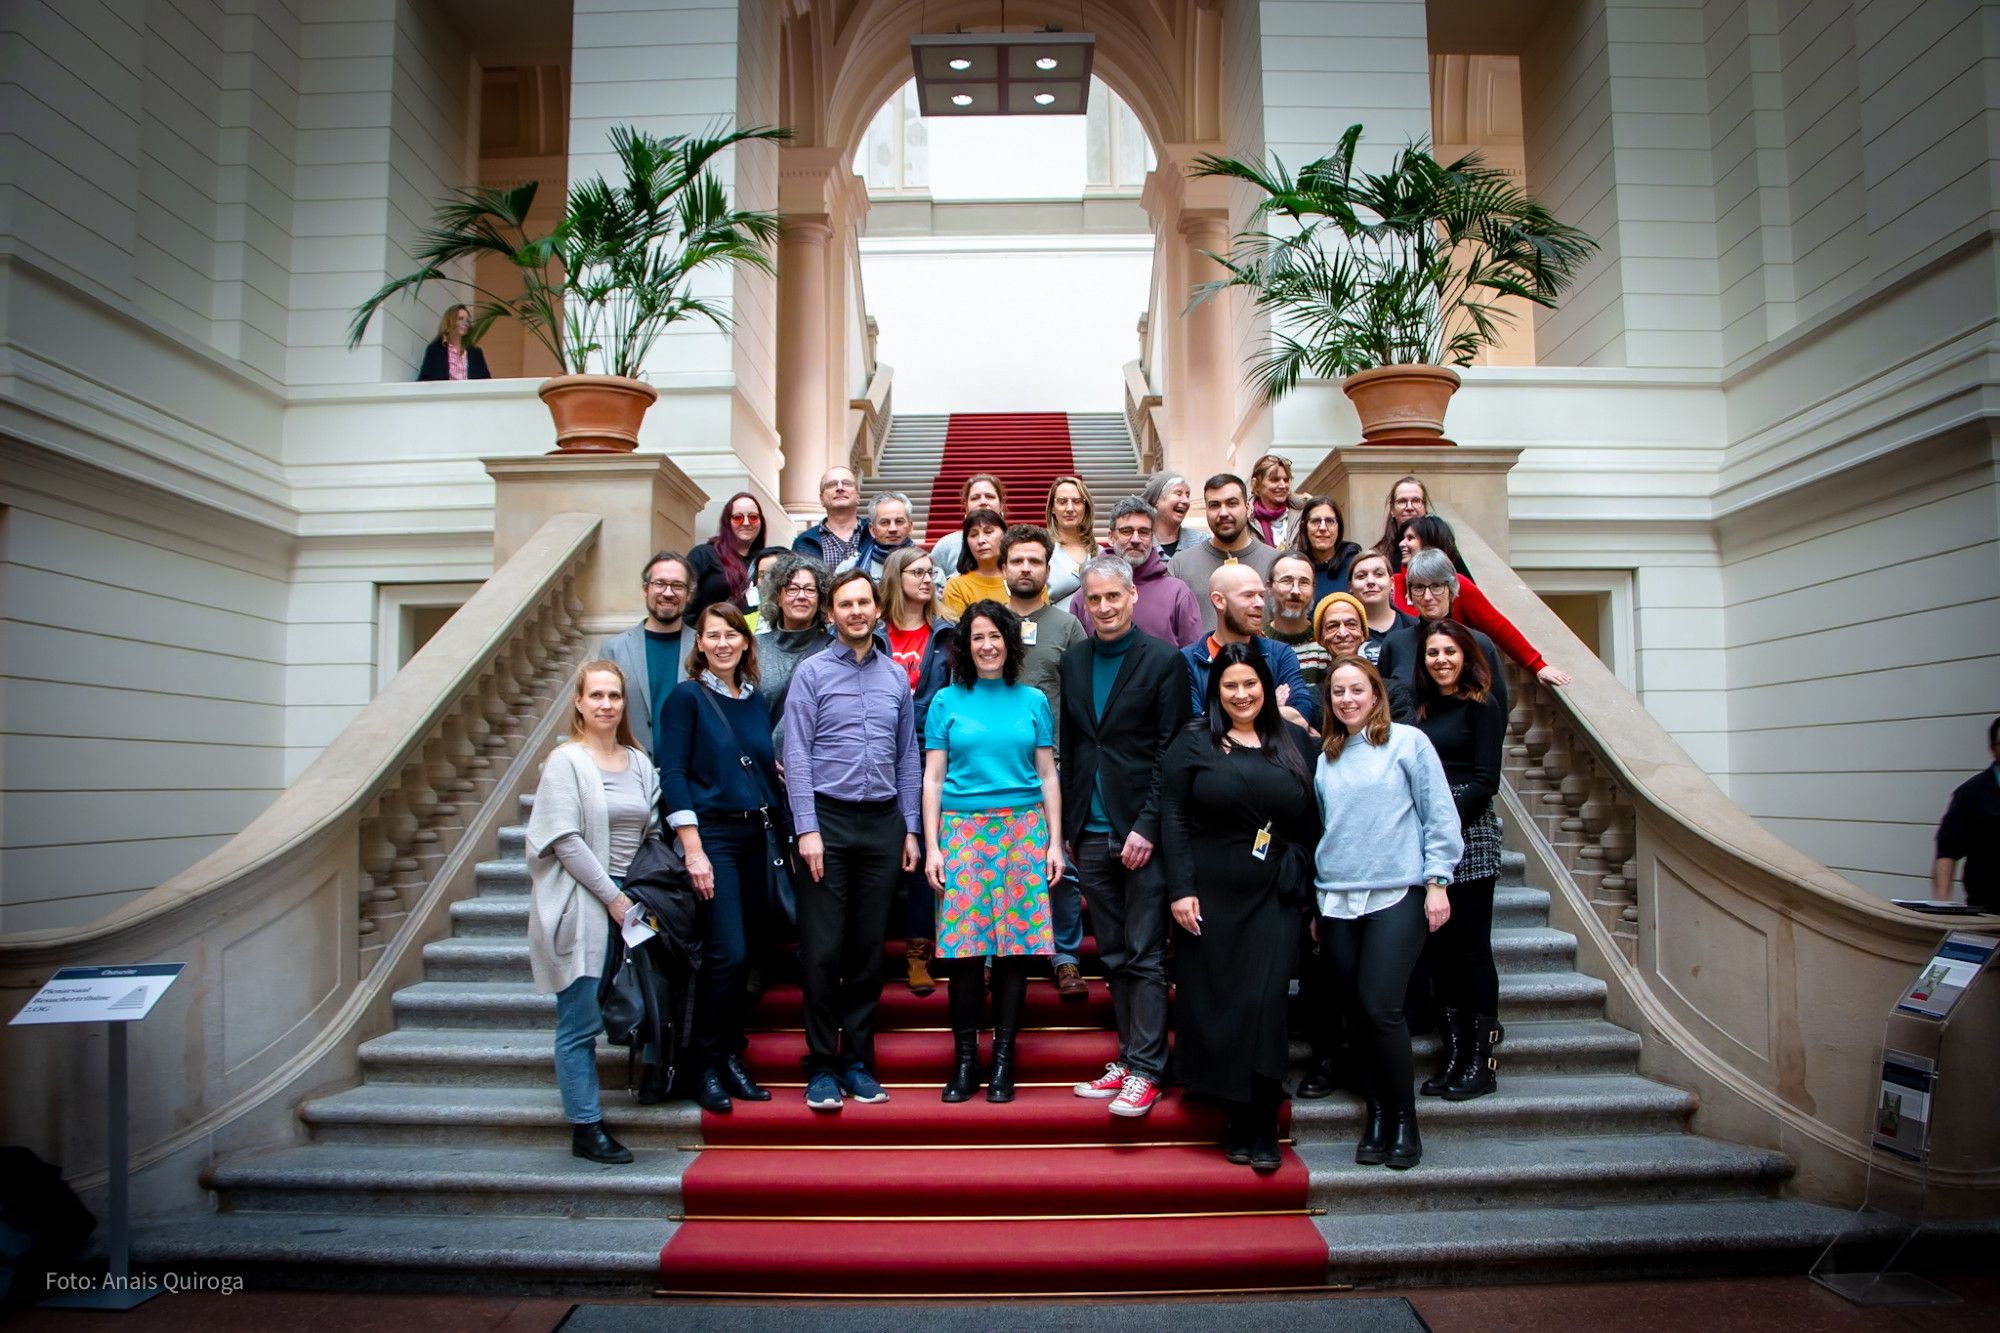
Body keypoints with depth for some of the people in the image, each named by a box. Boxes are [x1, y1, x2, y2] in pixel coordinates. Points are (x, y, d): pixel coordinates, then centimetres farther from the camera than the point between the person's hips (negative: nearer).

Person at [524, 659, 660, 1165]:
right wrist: (612, 897, -13)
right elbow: (566, 841, -12)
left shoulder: (639, 762, 11)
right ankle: (586, 1129, 7)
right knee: (581, 1023, -1)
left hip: (629, 904, 6)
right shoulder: (566, 762, -7)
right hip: (580, 907, -5)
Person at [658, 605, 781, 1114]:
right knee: (726, 954, -10)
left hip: (754, 834, 6)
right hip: (711, 833, -6)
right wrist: (692, 848, -17)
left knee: (747, 950, 8)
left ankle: (731, 1057, 21)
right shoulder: (687, 696, -4)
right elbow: (672, 773, -10)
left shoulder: (755, 700, 13)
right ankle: (706, 1066, 6)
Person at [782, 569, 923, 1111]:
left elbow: (907, 757, 14)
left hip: (883, 823, 4)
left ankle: (858, 1061, 18)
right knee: (823, 950, -3)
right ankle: (821, 1065, 9)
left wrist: (910, 829, 9)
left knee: (869, 949, 8)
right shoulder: (812, 672, 0)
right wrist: (807, 828, -12)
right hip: (829, 819, -3)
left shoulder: (897, 676, 12)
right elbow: (797, 754, -5)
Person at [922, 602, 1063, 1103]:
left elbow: (1047, 776, 11)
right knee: (966, 948, -4)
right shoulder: (947, 701, 8)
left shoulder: (1032, 701, 11)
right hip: (963, 831, -1)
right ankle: (965, 1061, 7)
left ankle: (1003, 1061, 9)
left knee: (1016, 945, -1)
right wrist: (932, 846, -1)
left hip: (1023, 831, 1)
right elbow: (933, 777, 6)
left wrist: (1055, 842, 5)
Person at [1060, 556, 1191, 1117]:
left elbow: (1172, 751, -7)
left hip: (1142, 832, -5)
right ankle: (1128, 1057, 20)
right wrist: (1068, 828, 10)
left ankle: (1145, 1070, 7)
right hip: (1091, 833, 5)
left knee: (1145, 956, -1)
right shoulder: (1073, 662, 11)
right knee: (1114, 955, 11)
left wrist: (1147, 826, -13)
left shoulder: (1164, 660, -4)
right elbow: (1068, 749, 13)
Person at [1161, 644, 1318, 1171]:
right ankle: (1236, 1118, 18)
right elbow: (1173, 817, -2)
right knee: (1212, 1002, 3)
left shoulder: (1295, 743, 9)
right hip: (1208, 894, -1)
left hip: (1273, 897, 1)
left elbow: (1312, 824, 11)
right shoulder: (1194, 742, 2)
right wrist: (1180, 889, -10)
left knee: (1264, 1003, -6)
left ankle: (1258, 1127, 6)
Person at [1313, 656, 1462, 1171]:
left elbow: (1439, 815, -1)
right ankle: (1375, 1115, 18)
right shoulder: (1325, 757, 13)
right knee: (1357, 1012, 6)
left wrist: (1437, 882, -7)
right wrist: (1314, 904, 15)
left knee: (1381, 1008, -10)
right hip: (1337, 899, 5)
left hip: (1395, 895, -4)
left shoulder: (1408, 742, 0)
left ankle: (1404, 1120, 6)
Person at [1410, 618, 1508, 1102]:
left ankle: (1481, 1061, 4)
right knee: (1439, 948, 6)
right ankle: (1453, 1056, 13)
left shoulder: (1481, 707, -1)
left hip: (1469, 832, -5)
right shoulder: (1419, 710, 15)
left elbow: (1485, 781, -7)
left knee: (1472, 947, -3)